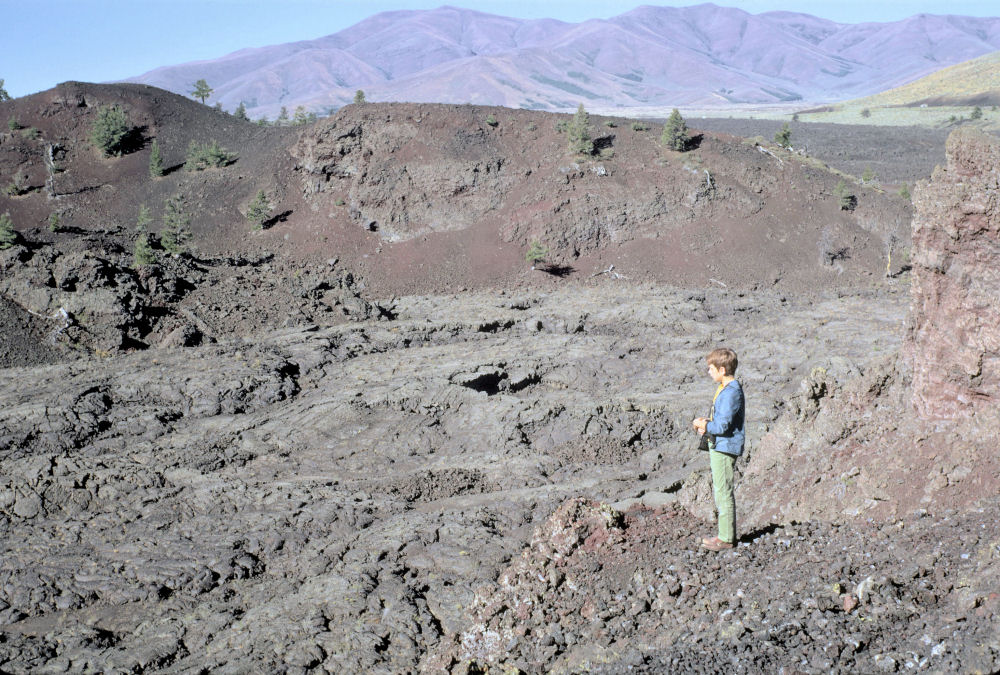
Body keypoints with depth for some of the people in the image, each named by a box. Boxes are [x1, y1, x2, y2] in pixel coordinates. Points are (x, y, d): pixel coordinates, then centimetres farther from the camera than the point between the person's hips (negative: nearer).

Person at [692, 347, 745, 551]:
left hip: (724, 448, -11)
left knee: (723, 492, -4)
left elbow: (723, 425, -24)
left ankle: (725, 538, 2)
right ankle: (727, 534, 27)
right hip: (719, 447, 11)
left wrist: (705, 425, -8)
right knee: (720, 491, 18)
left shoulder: (731, 393, -20)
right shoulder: (727, 389, 13)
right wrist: (708, 423, 7)